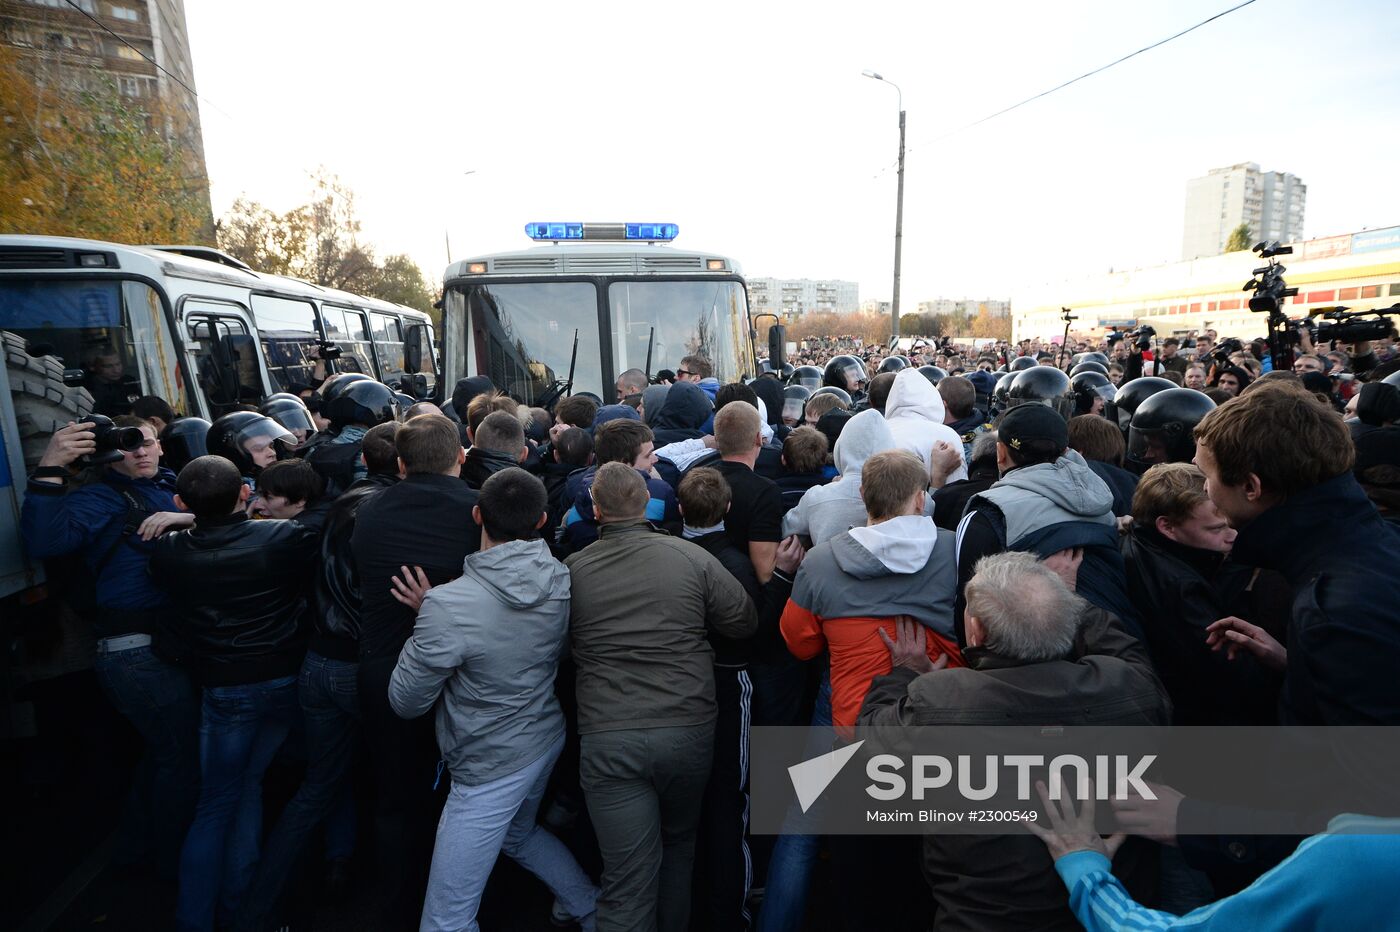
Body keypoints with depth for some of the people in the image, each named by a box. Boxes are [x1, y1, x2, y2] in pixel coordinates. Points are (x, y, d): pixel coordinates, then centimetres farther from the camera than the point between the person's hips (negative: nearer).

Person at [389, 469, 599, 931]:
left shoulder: (448, 605, -29)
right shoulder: (563, 581, -12)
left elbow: (406, 701, -15)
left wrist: (424, 628, -2)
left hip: (490, 768, -7)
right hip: (547, 737, 7)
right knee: (519, 832, 36)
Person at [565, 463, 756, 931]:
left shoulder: (571, 569, -5)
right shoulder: (691, 558, -7)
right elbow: (745, 622, 0)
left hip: (607, 740, -1)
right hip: (689, 729, 2)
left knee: (627, 880, 9)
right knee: (678, 847, 27)